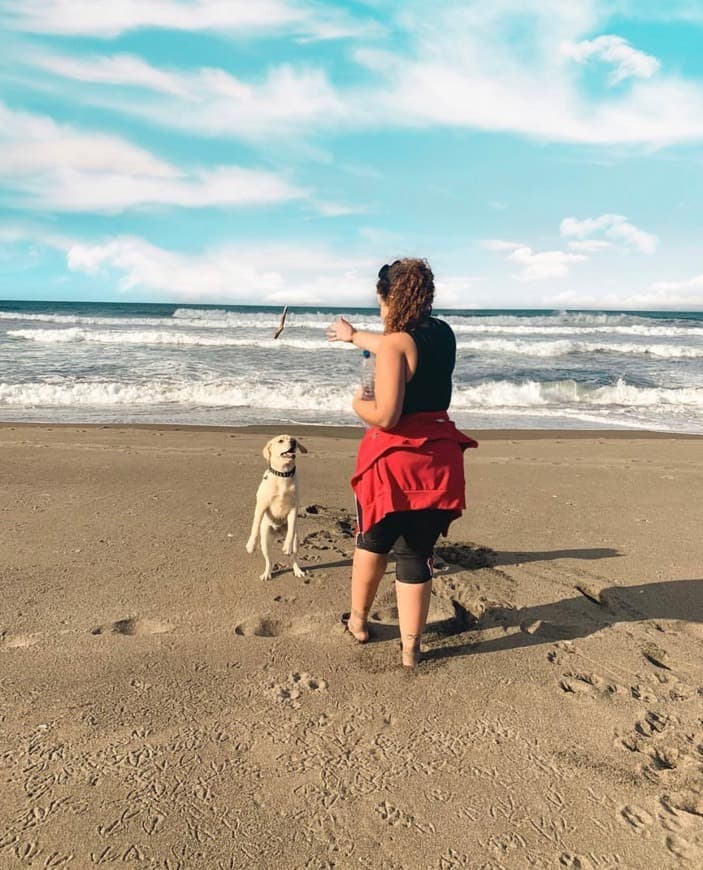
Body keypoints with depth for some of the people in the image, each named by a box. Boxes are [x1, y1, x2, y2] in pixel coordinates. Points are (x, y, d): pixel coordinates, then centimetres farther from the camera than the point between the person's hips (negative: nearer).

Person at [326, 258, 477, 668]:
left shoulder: (395, 343, -16)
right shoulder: (444, 334, 6)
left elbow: (385, 415, -23)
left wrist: (358, 403, -1)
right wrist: (354, 335, 39)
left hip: (394, 459, -5)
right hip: (438, 460, 5)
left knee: (373, 541, 19)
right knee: (417, 555, 11)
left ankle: (358, 619, 38)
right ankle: (411, 646, 19)